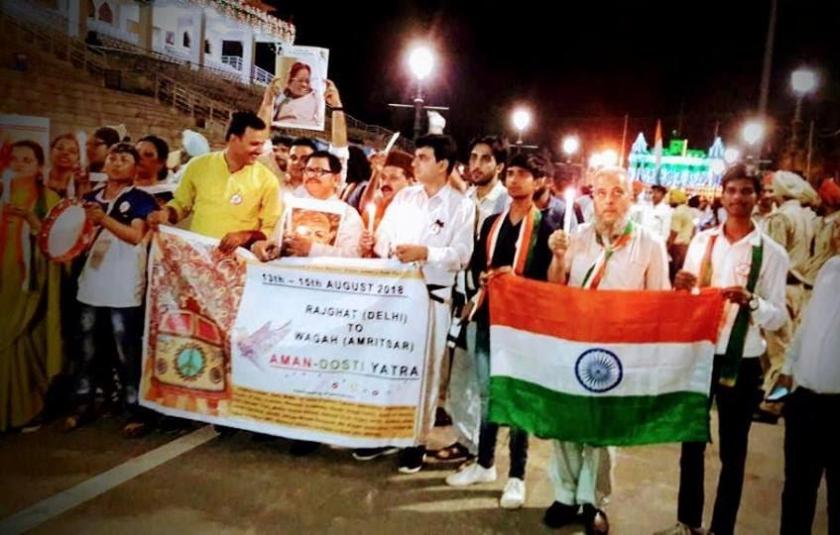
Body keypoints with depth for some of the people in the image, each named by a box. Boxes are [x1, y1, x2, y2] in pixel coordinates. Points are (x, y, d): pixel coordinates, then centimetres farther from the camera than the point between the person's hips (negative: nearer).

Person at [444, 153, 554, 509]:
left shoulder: (545, 227, -2)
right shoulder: (492, 223, 15)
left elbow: (546, 277, -8)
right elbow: (475, 264, 13)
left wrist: (514, 277, -21)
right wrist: (484, 276, -8)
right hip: (488, 316, 5)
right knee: (486, 392, 13)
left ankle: (516, 476, 13)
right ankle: (484, 463, 28)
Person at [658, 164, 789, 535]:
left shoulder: (772, 253, -7)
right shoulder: (702, 241, 1)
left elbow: (777, 318, -10)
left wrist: (750, 300, -29)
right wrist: (681, 288, -14)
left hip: (742, 363, -3)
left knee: (732, 450, 12)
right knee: (691, 441, 16)